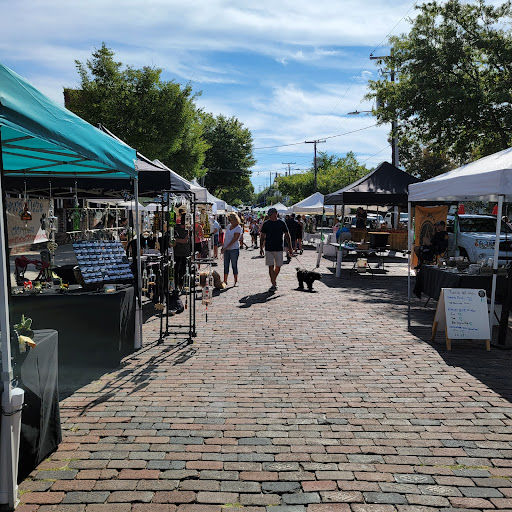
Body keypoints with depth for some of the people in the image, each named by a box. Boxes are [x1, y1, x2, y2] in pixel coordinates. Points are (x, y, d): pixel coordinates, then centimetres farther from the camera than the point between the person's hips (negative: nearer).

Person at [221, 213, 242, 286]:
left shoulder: (238, 228, -10)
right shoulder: (229, 226, 12)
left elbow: (234, 240, -16)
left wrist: (225, 248, -17)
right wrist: (223, 247, 9)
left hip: (234, 249, -6)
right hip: (226, 249, 6)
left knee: (234, 265, 1)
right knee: (226, 265, 8)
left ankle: (236, 281, 11)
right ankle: (225, 281, 15)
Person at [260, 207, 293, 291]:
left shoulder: (281, 223, 2)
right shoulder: (266, 224, 2)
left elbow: (287, 236, 6)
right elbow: (262, 237, 9)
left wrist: (290, 248, 3)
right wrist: (261, 248, 5)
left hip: (279, 249, 0)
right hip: (268, 249, 0)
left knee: (278, 267, 6)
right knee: (271, 267, -3)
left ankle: (274, 280, 28)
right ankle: (273, 284, 2)